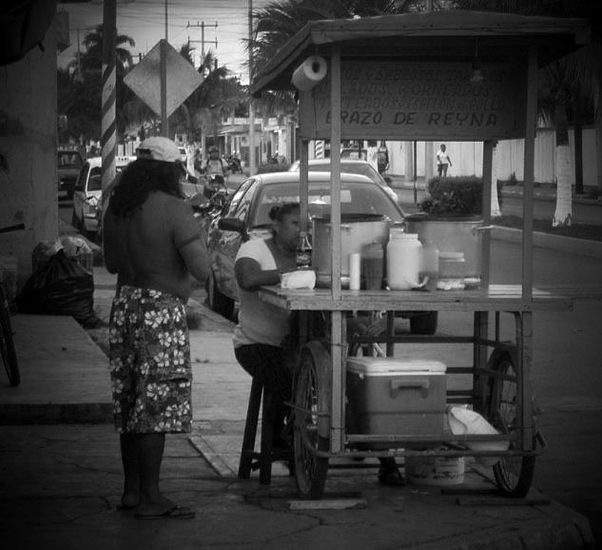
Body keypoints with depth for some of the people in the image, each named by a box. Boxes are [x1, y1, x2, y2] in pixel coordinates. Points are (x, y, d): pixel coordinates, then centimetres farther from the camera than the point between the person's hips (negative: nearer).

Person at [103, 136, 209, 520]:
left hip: (125, 305, 8)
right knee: (156, 403, -4)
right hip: (161, 312, -8)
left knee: (131, 402, 14)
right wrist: (193, 243, 2)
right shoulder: (175, 210, -14)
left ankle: (132, 490, 20)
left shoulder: (118, 208, 8)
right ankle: (150, 498, -3)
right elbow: (202, 270, -16)